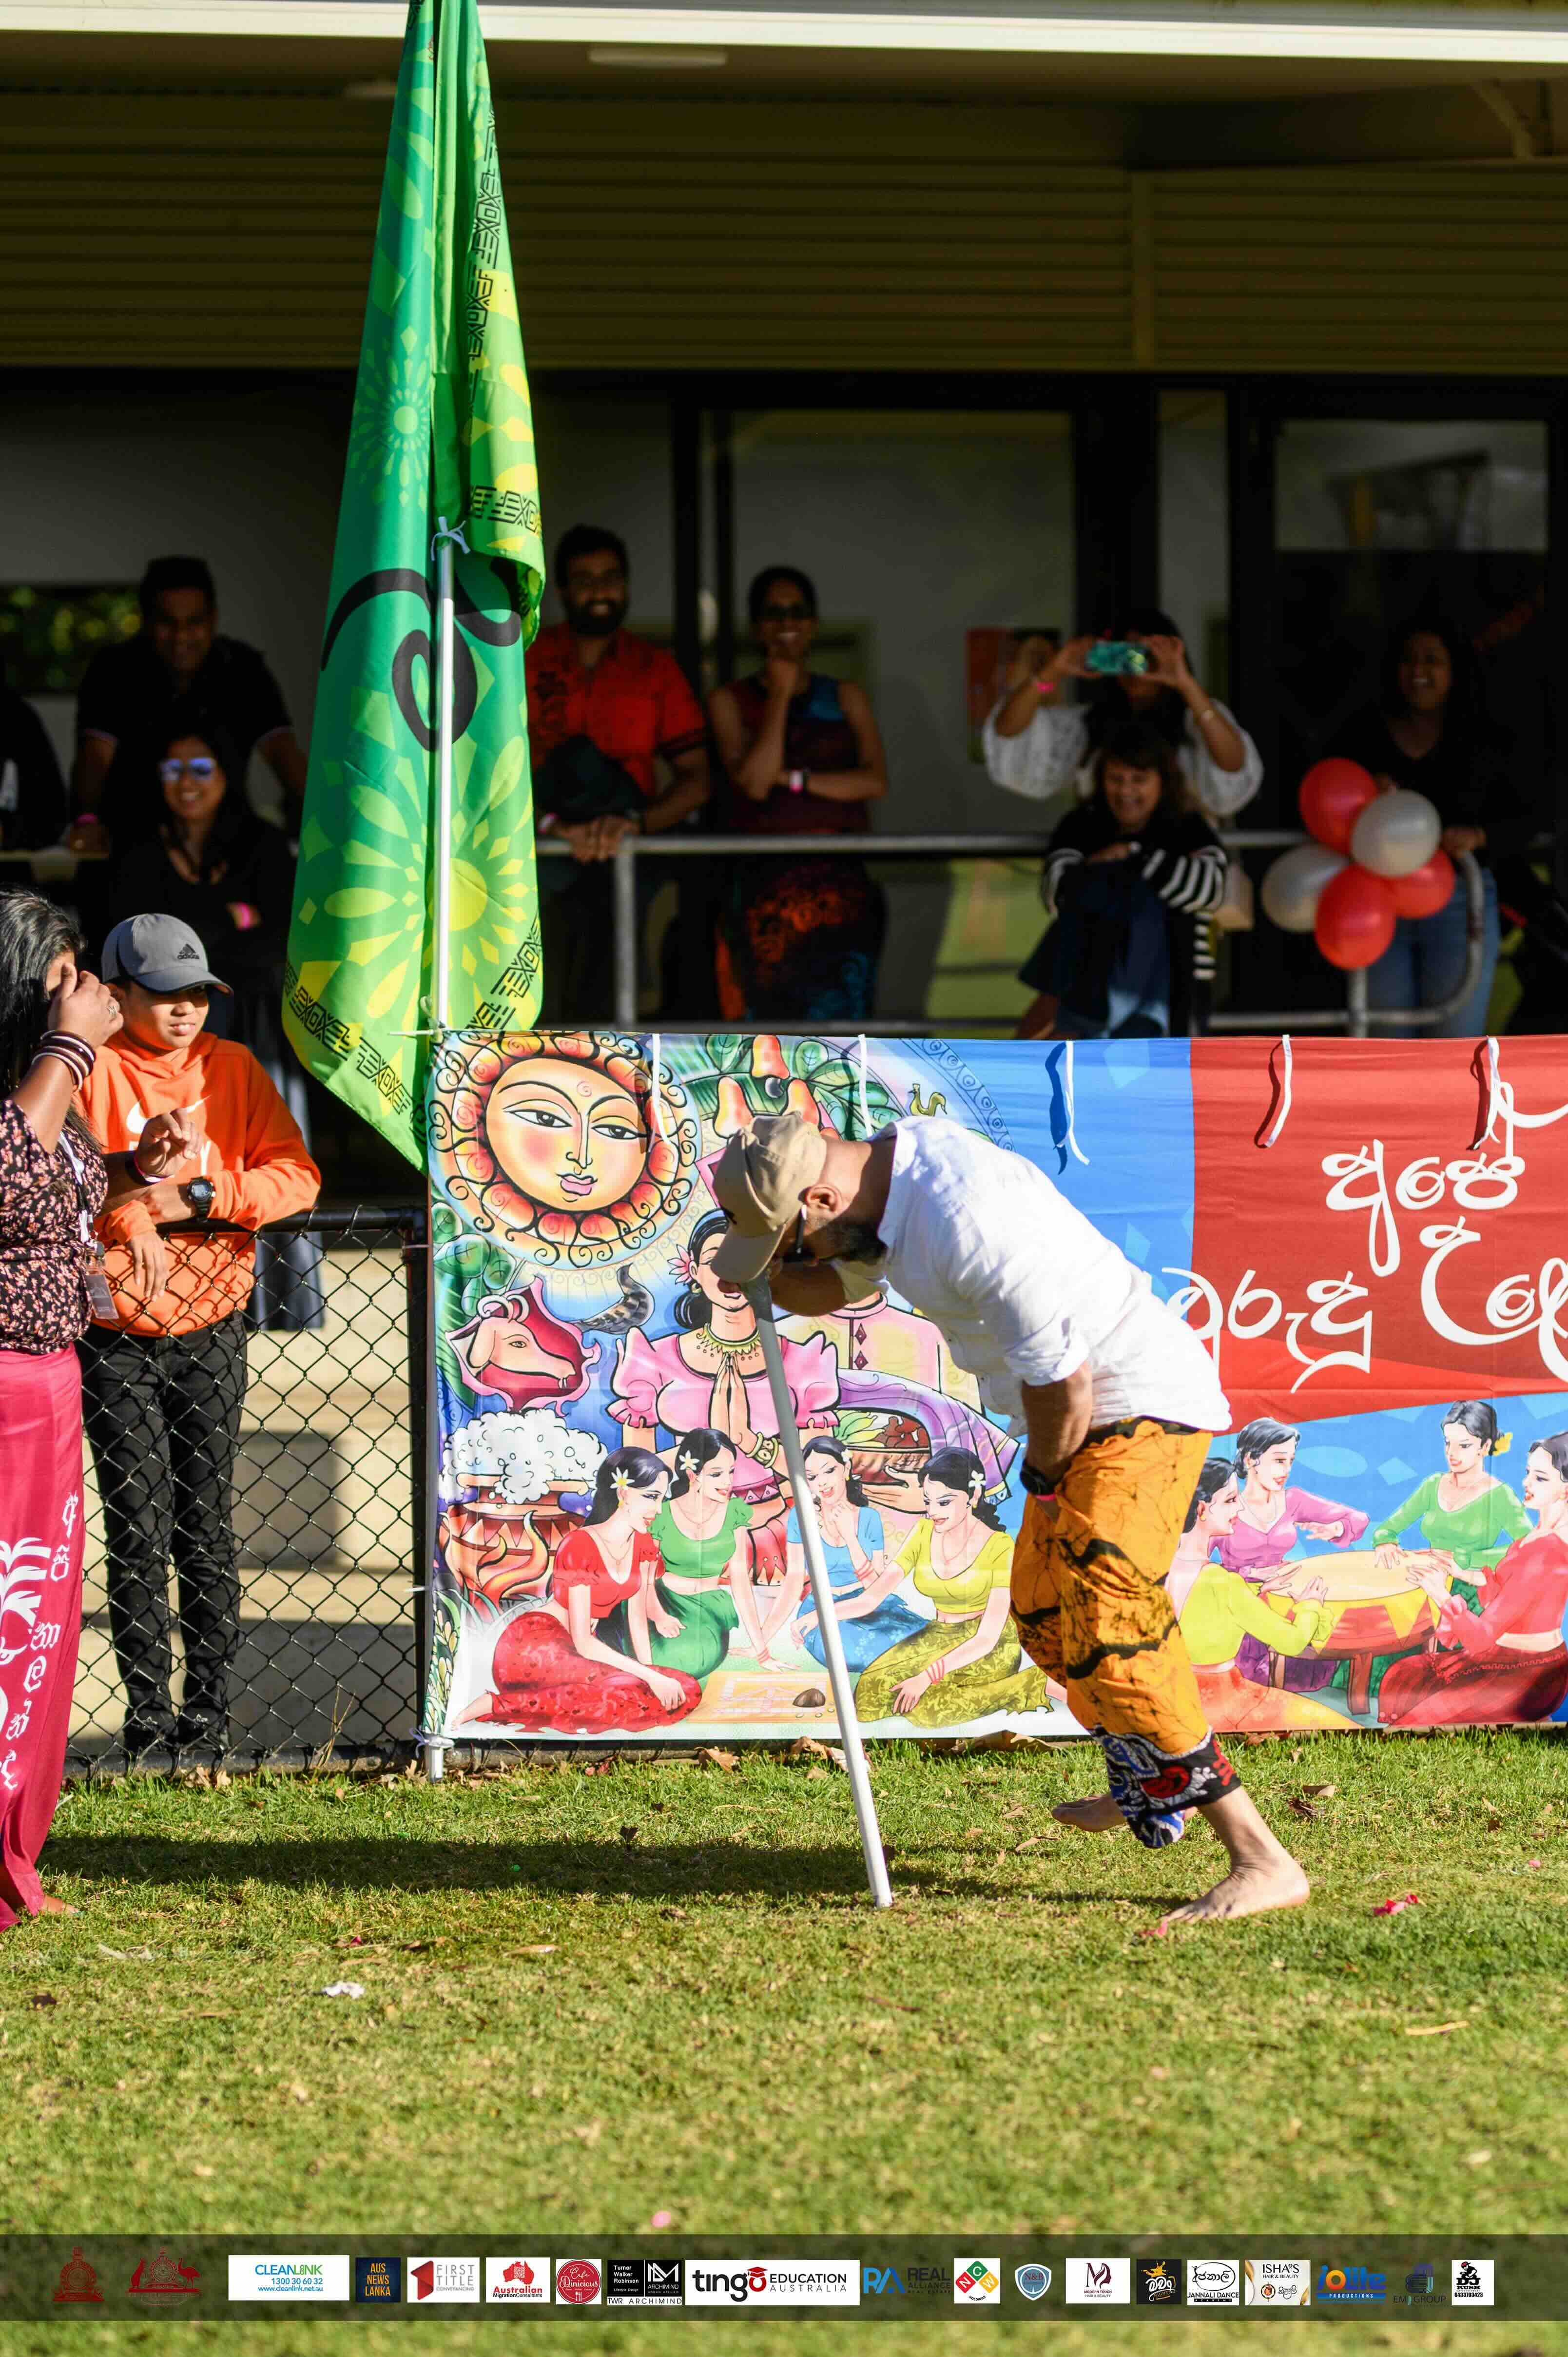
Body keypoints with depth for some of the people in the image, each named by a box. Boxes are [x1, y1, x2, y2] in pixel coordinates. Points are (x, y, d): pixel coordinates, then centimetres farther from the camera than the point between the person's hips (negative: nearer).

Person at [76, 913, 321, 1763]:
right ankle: (147, 1715, 5)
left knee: (206, 1527, 4)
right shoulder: (92, 1073, -3)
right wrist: (130, 1216, -28)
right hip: (115, 1336, -2)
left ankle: (210, 1708, 11)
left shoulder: (233, 1069, 6)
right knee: (138, 1531, -1)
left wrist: (201, 1196, -13)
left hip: (210, 1332, 2)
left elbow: (295, 1176, 0)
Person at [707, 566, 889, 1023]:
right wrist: (779, 695, -4)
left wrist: (794, 779, -7)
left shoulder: (846, 698, 15)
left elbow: (875, 781, 2)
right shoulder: (732, 701, 8)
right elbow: (754, 781, -7)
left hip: (839, 886, 2)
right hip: (764, 883, -2)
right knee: (768, 1018, -7)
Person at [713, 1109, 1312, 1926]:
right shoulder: (889, 1169, 1)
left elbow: (1063, 1377, -27)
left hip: (1143, 1410, -11)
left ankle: (1261, 1861, -21)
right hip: (1092, 1415, 11)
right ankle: (1148, 1793, 47)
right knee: (1046, 1614, 26)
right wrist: (766, 1270, -3)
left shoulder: (965, 1223, -31)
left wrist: (1043, 1476, -8)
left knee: (1109, 1642, -20)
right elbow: (827, 1287, 20)